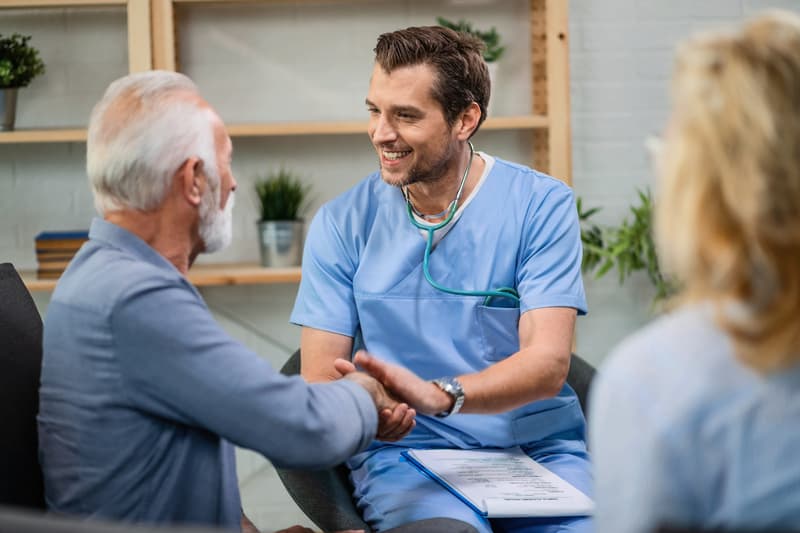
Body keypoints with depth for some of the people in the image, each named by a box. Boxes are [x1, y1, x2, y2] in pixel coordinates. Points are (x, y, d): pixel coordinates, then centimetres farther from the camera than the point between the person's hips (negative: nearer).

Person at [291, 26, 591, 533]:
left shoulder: (542, 205, -1)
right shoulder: (342, 224, 4)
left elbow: (547, 363, -11)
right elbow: (319, 382, 0)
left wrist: (437, 394, -29)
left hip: (538, 448, 0)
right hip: (405, 455, 0)